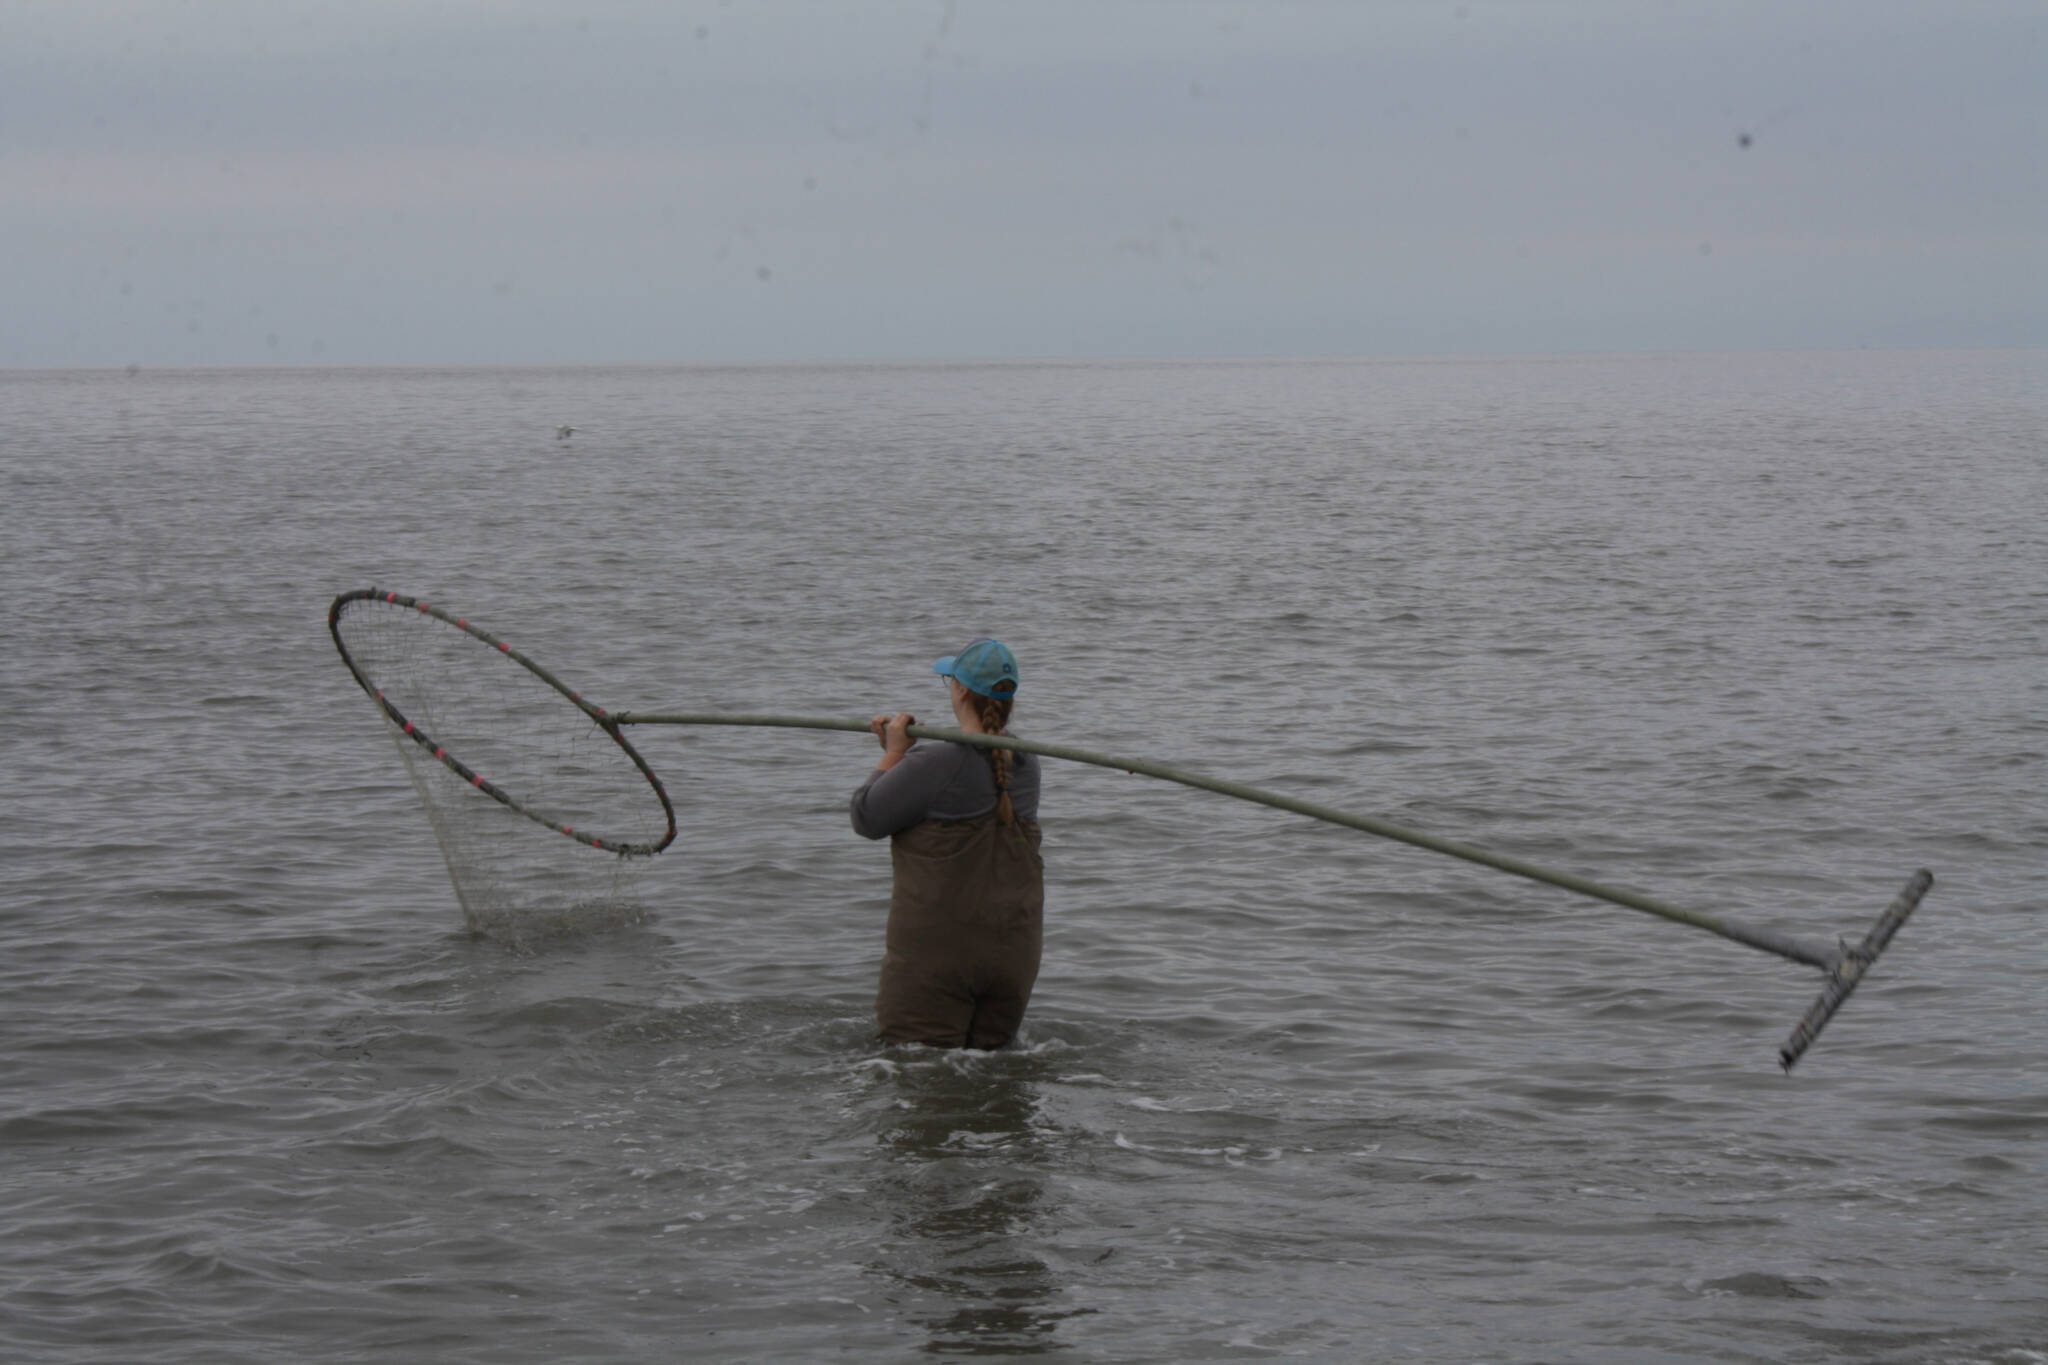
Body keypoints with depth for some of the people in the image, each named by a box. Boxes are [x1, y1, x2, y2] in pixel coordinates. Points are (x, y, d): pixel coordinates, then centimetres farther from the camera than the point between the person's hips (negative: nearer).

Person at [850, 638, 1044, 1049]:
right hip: (1013, 951, 7)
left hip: (936, 956, -7)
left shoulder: (937, 764, -18)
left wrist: (894, 753, 4)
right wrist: (905, 755, 16)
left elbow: (867, 819, -7)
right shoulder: (1025, 764, 5)